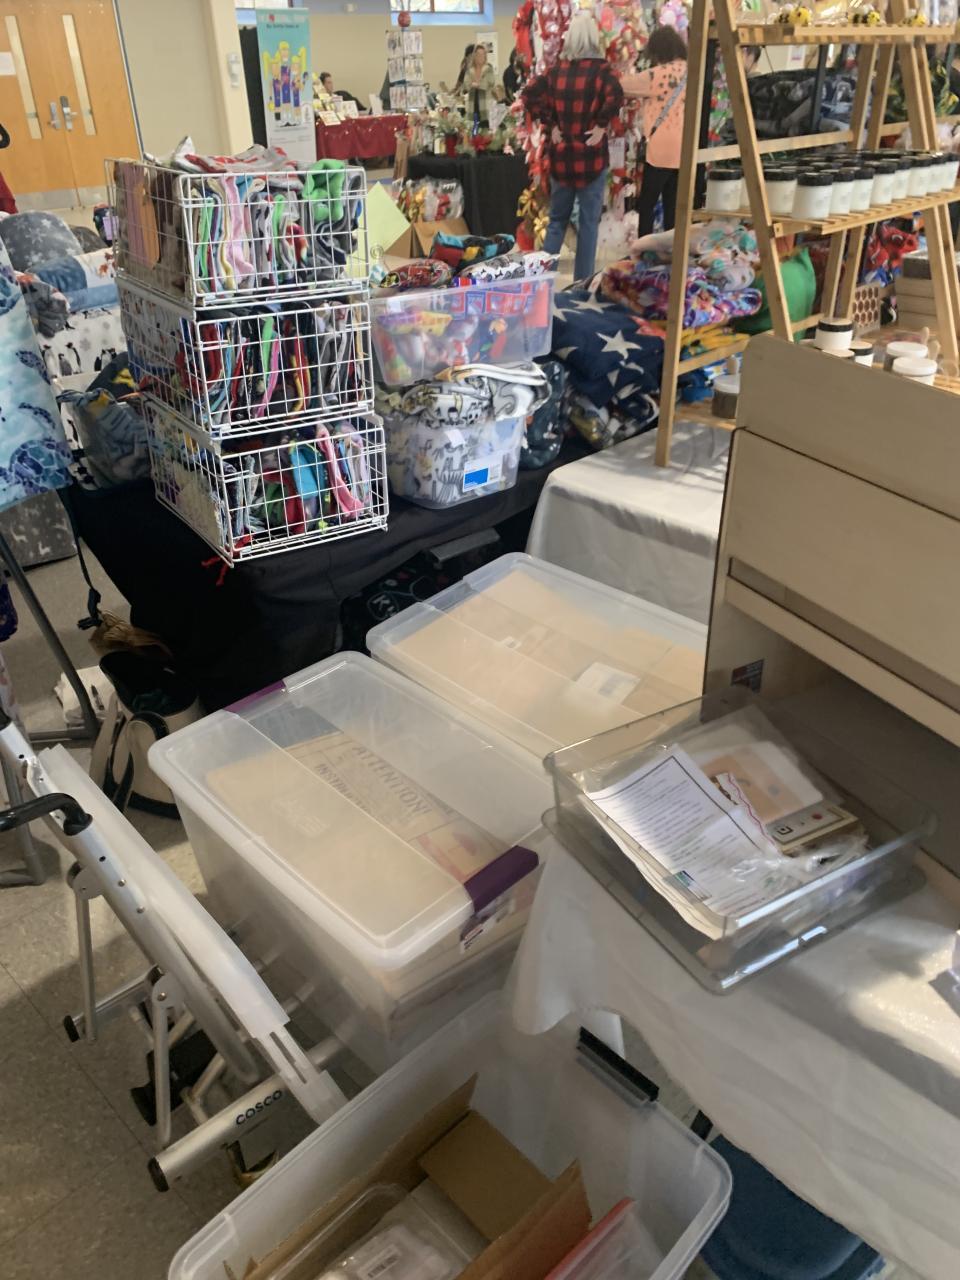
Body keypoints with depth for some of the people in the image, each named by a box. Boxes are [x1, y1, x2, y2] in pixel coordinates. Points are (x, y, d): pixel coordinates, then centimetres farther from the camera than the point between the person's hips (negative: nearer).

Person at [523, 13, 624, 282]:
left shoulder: (557, 70, 2)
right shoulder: (600, 69, -9)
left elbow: (530, 95, -2)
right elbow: (615, 97, -26)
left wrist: (550, 125, 0)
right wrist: (601, 126, -13)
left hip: (561, 153, 4)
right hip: (591, 155, -4)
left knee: (557, 218, 15)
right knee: (589, 221, 5)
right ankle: (582, 282, 7)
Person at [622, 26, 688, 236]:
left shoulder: (659, 74, -11)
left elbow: (622, 86, -3)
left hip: (661, 150, -7)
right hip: (684, 151, 7)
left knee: (646, 204, 2)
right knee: (673, 205, 10)